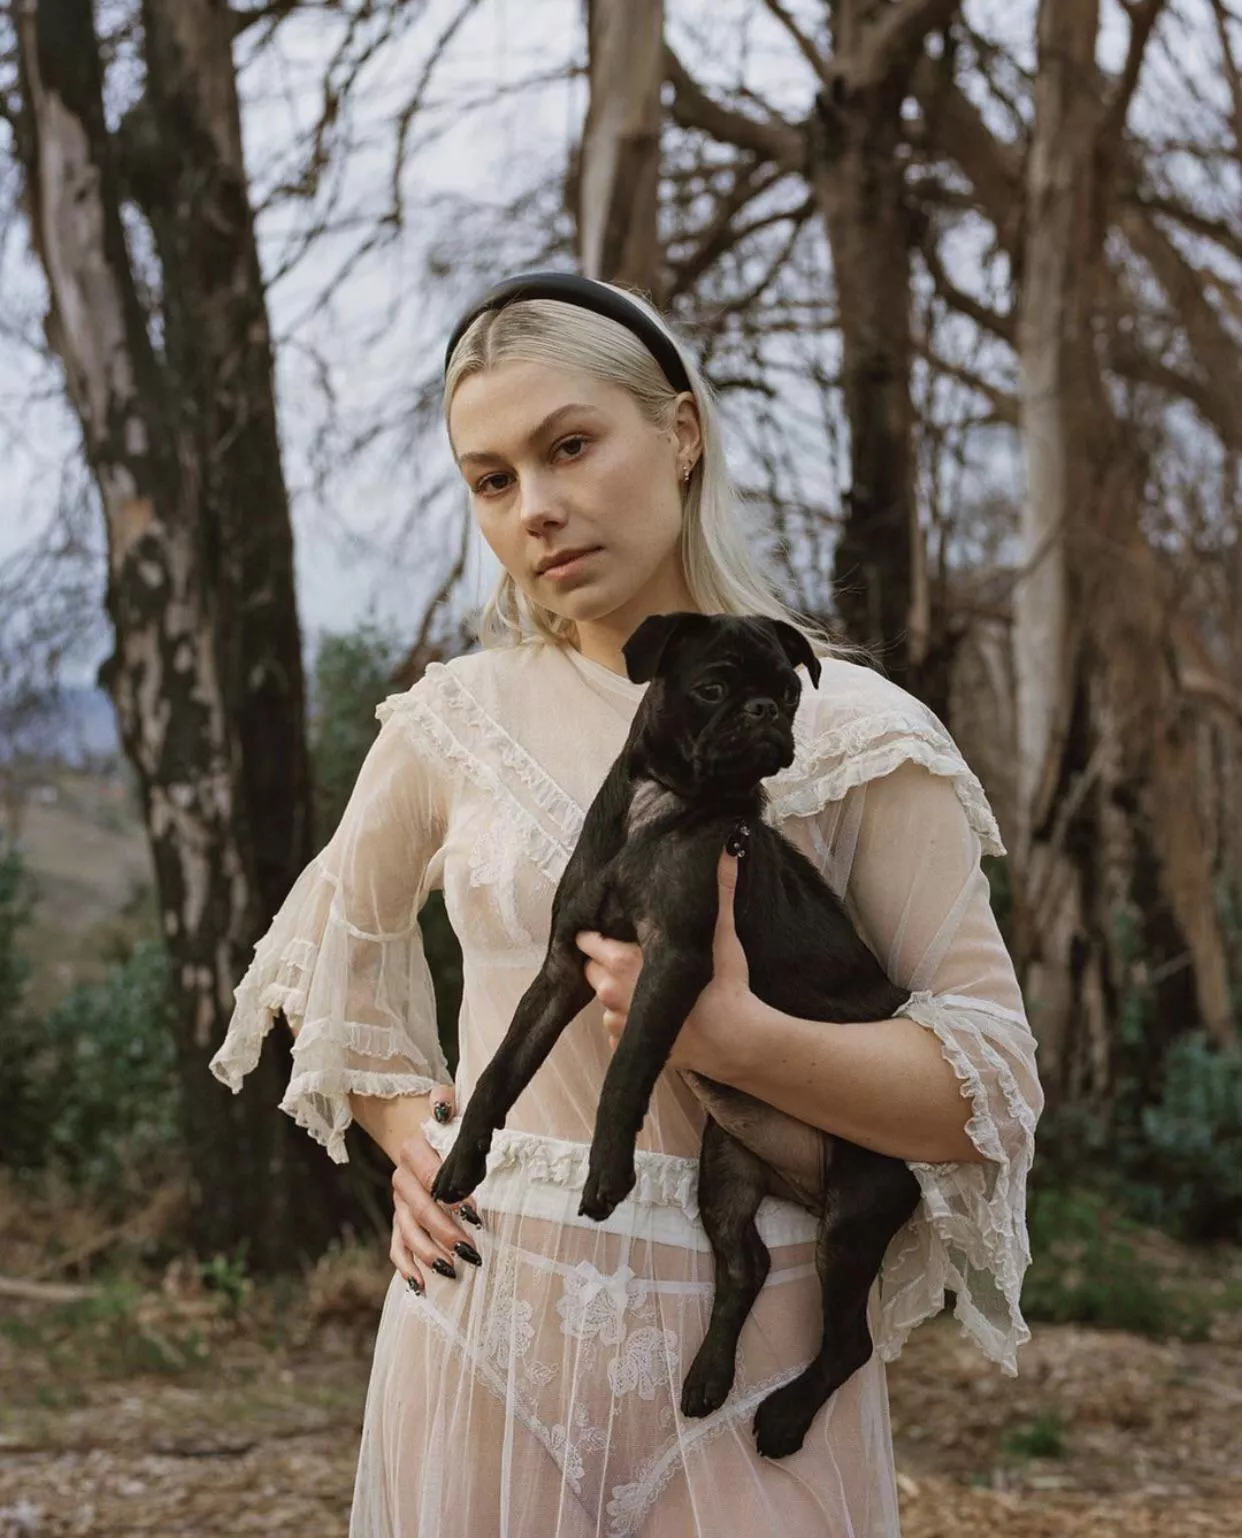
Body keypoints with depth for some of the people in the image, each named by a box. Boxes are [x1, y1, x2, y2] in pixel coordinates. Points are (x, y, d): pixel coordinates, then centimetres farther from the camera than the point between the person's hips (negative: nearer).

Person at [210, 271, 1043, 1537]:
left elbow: (992, 1088, -8)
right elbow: (330, 951, 21)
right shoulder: (455, 722, 2)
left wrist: (734, 1040, -22)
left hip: (753, 1349, -1)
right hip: (487, 1328, 2)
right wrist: (407, 1126, 5)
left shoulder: (854, 735, -4)